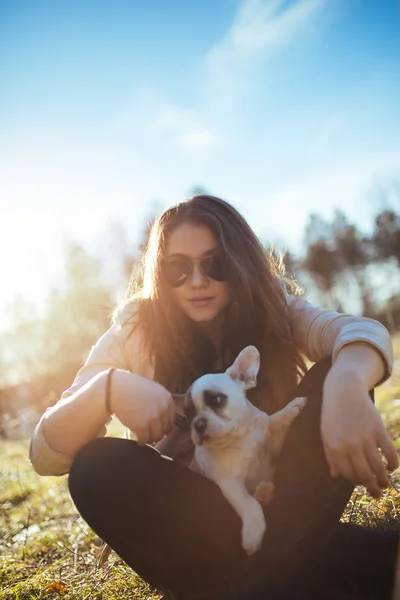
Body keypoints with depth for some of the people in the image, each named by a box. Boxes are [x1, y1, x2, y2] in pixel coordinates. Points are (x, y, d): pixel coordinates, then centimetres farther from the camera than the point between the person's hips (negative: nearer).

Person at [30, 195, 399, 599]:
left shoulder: (271, 308, -8)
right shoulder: (134, 334, -10)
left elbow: (363, 330, -29)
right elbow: (46, 455, -17)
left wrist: (347, 383, -54)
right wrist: (109, 388, -38)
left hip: (278, 499, 0)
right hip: (191, 514, 1)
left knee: (338, 377, -21)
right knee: (98, 468, -31)